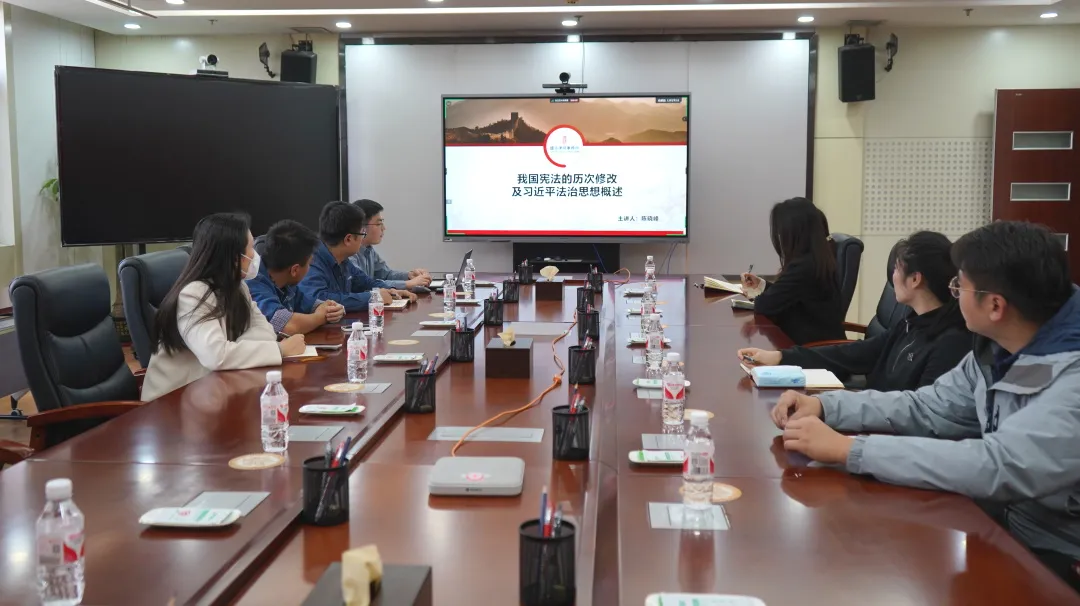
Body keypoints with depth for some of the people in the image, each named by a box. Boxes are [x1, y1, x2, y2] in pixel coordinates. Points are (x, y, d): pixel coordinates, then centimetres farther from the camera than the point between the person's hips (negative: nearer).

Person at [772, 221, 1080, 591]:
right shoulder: (999, 349, -1)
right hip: (1004, 526, 7)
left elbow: (998, 467, -36)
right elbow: (929, 408, 8)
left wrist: (847, 449, -34)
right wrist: (824, 405, -6)